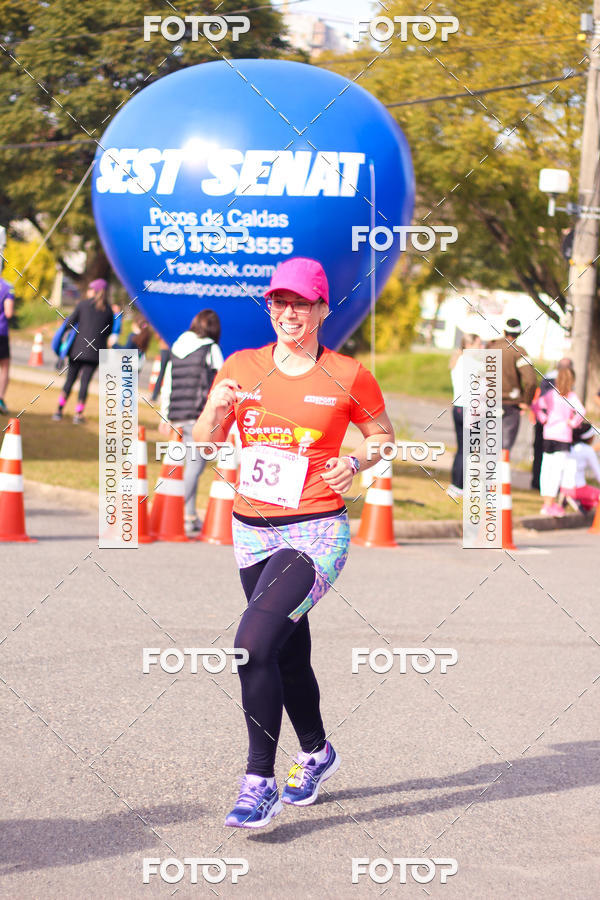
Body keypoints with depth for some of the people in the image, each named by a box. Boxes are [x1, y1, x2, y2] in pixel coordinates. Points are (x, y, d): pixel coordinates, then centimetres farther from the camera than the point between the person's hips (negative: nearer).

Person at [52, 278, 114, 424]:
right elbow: (108, 332, 9)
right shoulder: (108, 311, 5)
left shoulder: (83, 304, -1)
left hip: (78, 348, -1)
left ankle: (59, 410, 8)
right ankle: (78, 414, -1)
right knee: (85, 381, 2)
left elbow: (70, 323, -3)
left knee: (70, 379, 8)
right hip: (95, 352, 1)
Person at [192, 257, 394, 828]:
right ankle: (316, 753, 42)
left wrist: (355, 463, -9)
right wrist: (216, 410, -14)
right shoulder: (242, 367, 5)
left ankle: (260, 783, -15)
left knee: (253, 644, -22)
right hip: (252, 530, 5)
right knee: (289, 655, 17)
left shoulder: (347, 377, -3)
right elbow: (205, 443, 7)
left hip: (316, 531, -5)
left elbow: (383, 436, 11)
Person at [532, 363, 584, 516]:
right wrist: (574, 423, -7)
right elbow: (581, 412, -21)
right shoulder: (571, 396, -7)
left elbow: (536, 406, 8)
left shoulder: (550, 394, 5)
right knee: (557, 469, -5)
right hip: (563, 436, -5)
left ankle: (547, 502, 16)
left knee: (546, 468, 10)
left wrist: (544, 419, 12)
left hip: (548, 435, 5)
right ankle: (549, 505, -10)